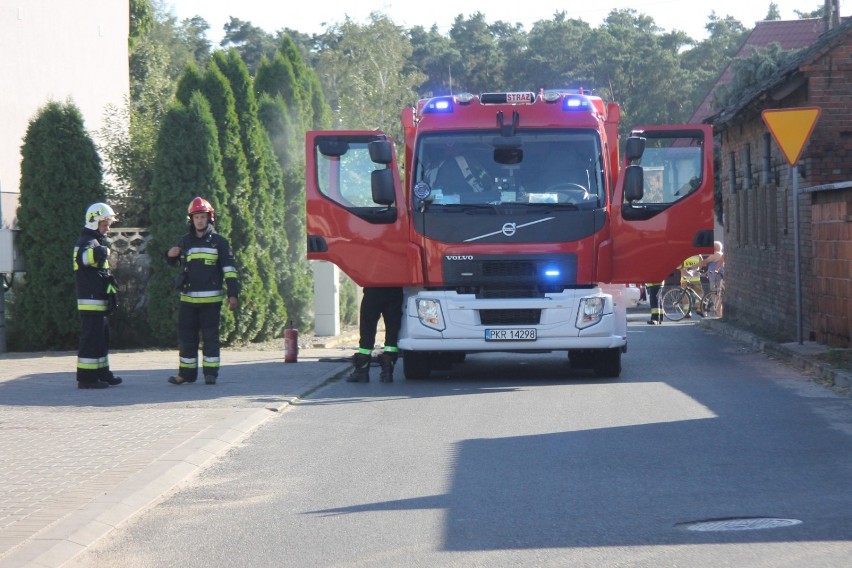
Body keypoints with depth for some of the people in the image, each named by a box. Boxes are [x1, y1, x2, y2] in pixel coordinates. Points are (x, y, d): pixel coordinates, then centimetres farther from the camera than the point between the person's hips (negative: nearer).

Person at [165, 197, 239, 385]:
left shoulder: (219, 241, 1)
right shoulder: (185, 241, 10)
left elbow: (229, 268, 0)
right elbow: (175, 262, 26)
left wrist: (232, 294, -7)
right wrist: (171, 255, 1)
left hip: (211, 299, -3)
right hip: (188, 298, 3)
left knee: (210, 336, 0)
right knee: (186, 336, 4)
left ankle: (211, 373, 6)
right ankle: (186, 372, 11)